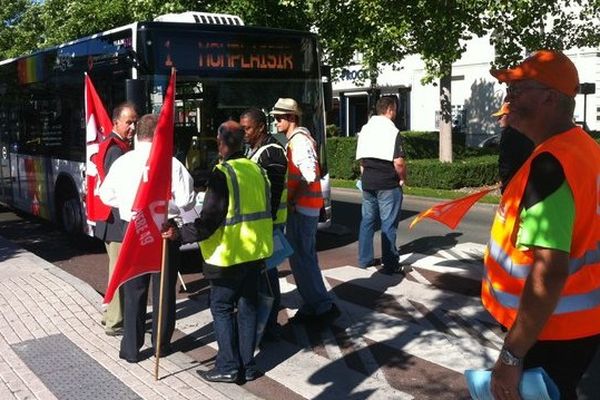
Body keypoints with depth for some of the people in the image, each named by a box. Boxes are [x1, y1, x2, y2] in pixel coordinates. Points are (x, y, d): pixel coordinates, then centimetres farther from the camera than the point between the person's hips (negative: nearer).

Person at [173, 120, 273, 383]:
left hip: (230, 253, -7)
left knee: (222, 307, 6)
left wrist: (180, 234, -13)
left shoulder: (222, 174, -16)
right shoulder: (256, 169, 6)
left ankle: (228, 367, 8)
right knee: (247, 306, 13)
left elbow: (209, 221, -20)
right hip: (256, 252, 7)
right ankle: (247, 366, 19)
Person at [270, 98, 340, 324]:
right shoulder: (299, 138, 16)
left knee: (299, 258, -6)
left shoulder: (298, 140, -15)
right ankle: (313, 305, 23)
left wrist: (291, 200, -19)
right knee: (306, 257, 15)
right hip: (307, 206, 10)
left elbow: (309, 176, -26)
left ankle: (323, 307, 1)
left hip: (301, 206, -10)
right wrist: (293, 199, 13)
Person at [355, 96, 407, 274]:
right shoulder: (392, 131, -12)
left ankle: (365, 259, 22)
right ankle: (390, 264, 5)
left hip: (367, 183, 6)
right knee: (388, 224, 0)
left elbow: (361, 159, 12)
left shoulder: (365, 129, 9)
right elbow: (398, 162, -18)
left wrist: (365, 176, 18)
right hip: (388, 185, -6)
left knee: (367, 220, 15)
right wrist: (402, 178, -2)